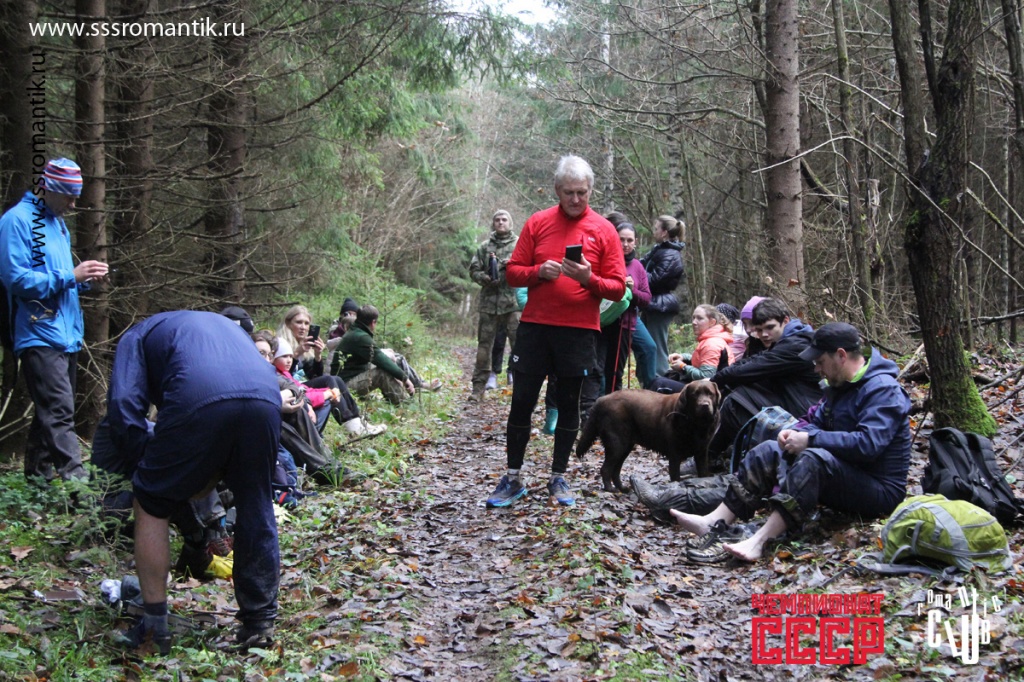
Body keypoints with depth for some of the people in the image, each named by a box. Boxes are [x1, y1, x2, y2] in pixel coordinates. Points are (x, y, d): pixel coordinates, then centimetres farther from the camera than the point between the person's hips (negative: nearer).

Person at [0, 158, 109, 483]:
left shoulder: (58, 224, 18)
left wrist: (83, 278, 5)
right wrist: (70, 276, -18)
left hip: (66, 334, 9)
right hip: (39, 334, -9)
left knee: (53, 410, 14)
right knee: (59, 410, -15)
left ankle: (38, 474, 23)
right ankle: (76, 478, -19)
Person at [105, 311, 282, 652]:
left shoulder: (139, 334, 30)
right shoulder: (227, 325, 45)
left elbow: (124, 408, 12)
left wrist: (152, 466, 22)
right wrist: (218, 471, 36)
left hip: (199, 402, -4)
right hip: (265, 399, 4)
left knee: (151, 504, 17)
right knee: (256, 508, 22)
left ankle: (154, 627, 19)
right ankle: (260, 623, 27)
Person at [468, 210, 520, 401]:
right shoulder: (484, 247, 15)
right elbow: (474, 270, 12)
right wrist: (485, 278, -8)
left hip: (513, 302, -2)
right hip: (489, 303, 3)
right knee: (484, 344, 6)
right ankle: (478, 387, 11)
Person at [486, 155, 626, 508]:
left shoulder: (603, 230, 1)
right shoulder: (537, 223, 5)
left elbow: (617, 288, 0)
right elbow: (512, 272, 6)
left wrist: (589, 279, -19)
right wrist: (539, 272, -13)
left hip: (579, 331, -1)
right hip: (534, 326, 1)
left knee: (569, 405, 7)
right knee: (522, 401, 3)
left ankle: (558, 479, 18)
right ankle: (512, 479, 12)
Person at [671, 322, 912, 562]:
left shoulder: (883, 390, -17)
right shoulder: (840, 385, 12)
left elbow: (868, 443, -30)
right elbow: (817, 422, 17)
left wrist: (810, 439, -25)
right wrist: (796, 433, -7)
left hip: (879, 491, -9)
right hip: (843, 476, 9)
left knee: (814, 459, -36)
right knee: (769, 451, -1)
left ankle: (759, 541, -47)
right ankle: (715, 523, -16)